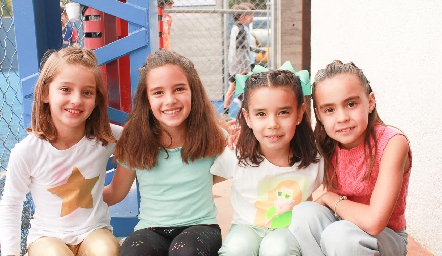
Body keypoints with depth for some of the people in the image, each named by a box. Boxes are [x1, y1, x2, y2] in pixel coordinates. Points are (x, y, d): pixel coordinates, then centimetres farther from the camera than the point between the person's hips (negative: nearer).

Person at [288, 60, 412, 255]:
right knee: (304, 213, -24)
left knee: (339, 235, -32)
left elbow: (373, 222, -30)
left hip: (385, 235, -4)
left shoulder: (392, 142, -23)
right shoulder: (329, 145, -7)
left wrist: (330, 198, -15)